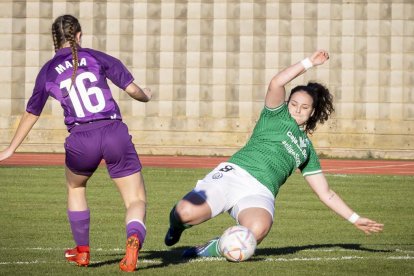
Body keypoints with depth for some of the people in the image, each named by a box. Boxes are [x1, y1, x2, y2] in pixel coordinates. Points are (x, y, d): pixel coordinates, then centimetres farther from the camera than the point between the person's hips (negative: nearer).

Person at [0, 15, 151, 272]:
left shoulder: (48, 71, 12)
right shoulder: (97, 58, 9)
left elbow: (31, 114, 22)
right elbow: (132, 89, 5)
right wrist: (146, 96, 30)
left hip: (81, 140, 1)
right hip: (115, 133, -1)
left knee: (75, 187, 33)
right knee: (137, 201, 5)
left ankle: (82, 251, 34)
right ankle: (134, 239, -27)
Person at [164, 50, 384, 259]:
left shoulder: (307, 150, 28)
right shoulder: (277, 116, 18)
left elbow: (326, 194, 32)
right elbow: (276, 83, -2)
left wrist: (355, 218, 26)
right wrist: (308, 63, 3)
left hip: (260, 194, 2)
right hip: (234, 173, -2)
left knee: (257, 230, -38)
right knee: (188, 212, -30)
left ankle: (211, 250, -10)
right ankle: (176, 225, 10)